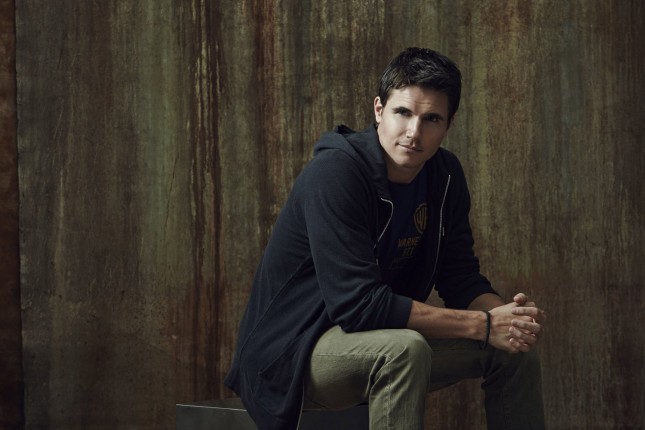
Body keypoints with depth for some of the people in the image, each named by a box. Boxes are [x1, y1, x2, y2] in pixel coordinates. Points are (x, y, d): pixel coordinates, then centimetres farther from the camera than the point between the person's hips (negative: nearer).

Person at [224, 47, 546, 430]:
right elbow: (358, 304, -31)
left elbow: (462, 279, 5)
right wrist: (482, 325, -28)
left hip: (383, 337, 8)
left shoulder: (445, 175, 0)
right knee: (404, 349, -36)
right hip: (293, 351, -8)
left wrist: (504, 315, -20)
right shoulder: (335, 171, -24)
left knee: (513, 346, 0)